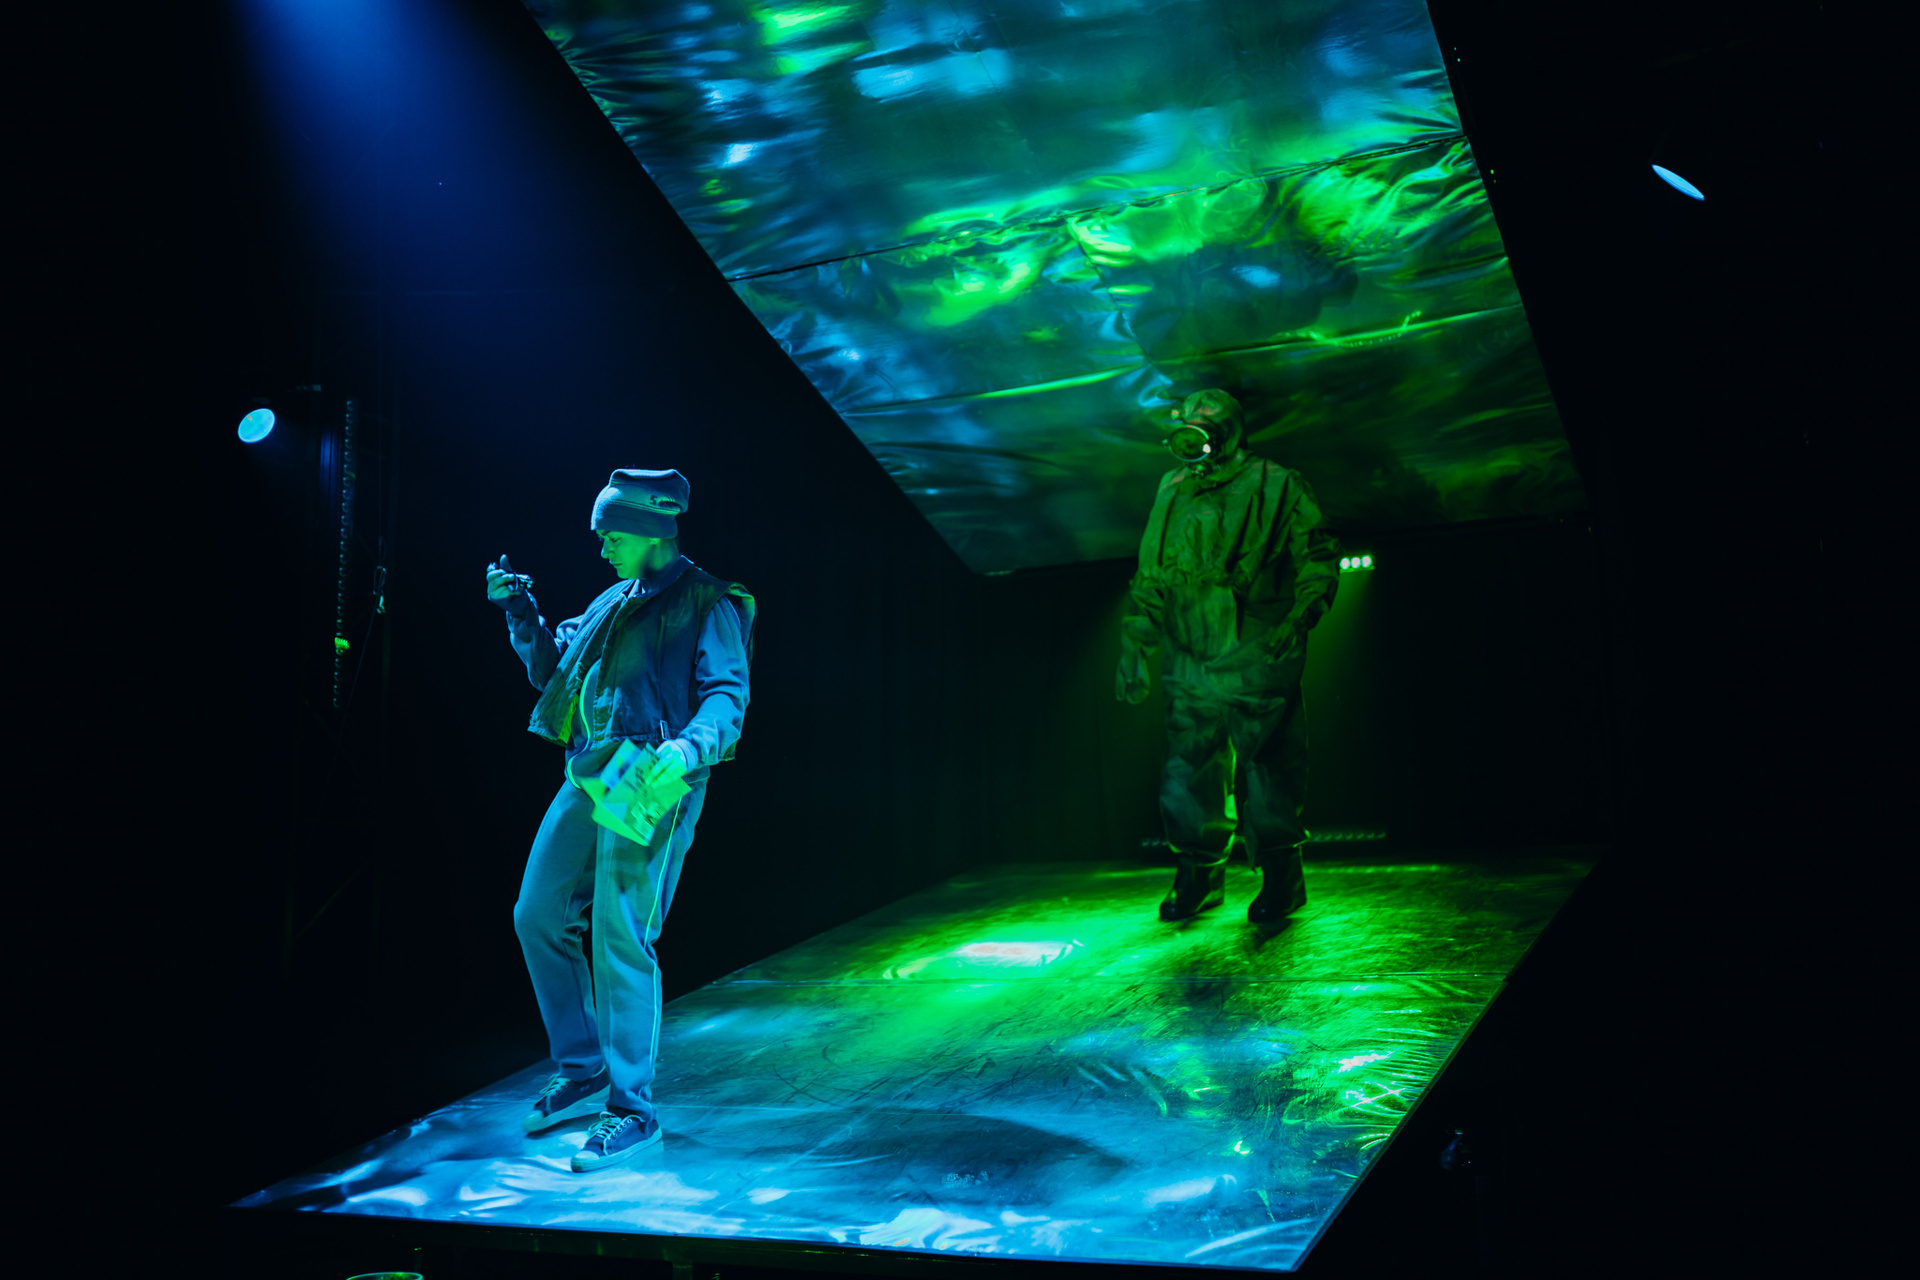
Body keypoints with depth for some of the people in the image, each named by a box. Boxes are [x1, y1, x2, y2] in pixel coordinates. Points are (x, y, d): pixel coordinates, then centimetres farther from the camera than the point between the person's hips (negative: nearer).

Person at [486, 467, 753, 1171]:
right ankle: (582, 1072, 24)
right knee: (538, 916, 10)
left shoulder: (707, 604, -3)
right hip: (588, 777, 9)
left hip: (649, 784, -9)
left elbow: (727, 695, -14)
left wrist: (687, 748, -32)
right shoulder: (615, 600, 21)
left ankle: (632, 1108, 0)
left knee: (620, 940, -10)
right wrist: (521, 613, 13)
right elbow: (552, 669, 27)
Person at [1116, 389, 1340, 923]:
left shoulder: (1276, 488, 0)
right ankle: (1199, 879, 19)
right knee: (1189, 776, 5)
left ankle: (1281, 880, 13)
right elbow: (1149, 580, 19)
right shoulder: (1172, 495, 14)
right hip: (1191, 665, 4)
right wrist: (1134, 648, 16)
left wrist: (1296, 619, -6)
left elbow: (1318, 559, 4)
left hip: (1256, 664, -4)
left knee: (1268, 774, 0)